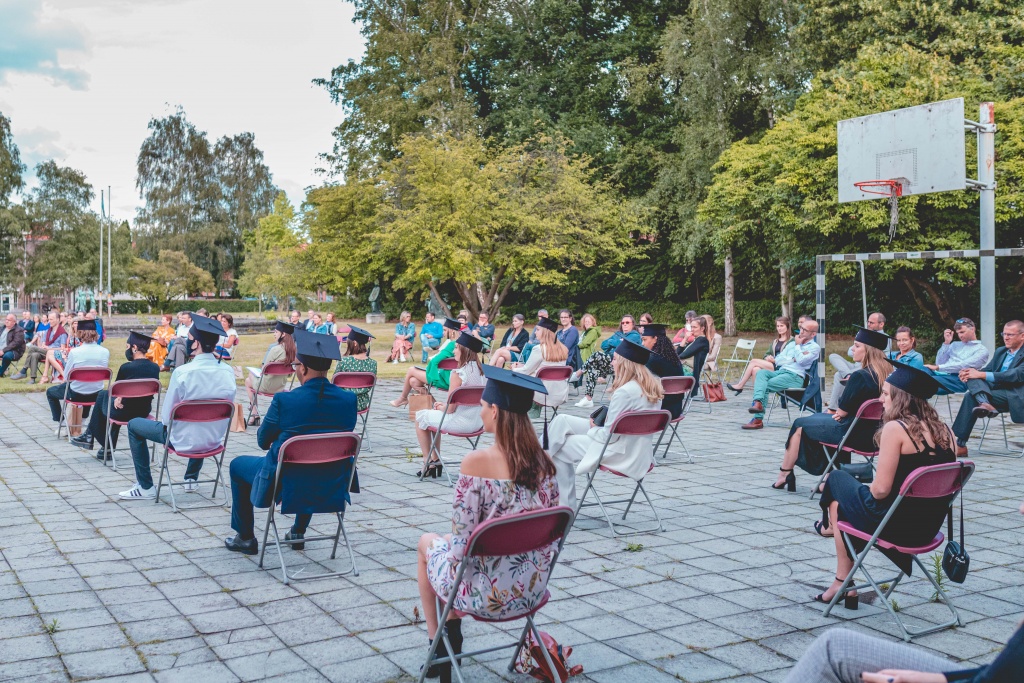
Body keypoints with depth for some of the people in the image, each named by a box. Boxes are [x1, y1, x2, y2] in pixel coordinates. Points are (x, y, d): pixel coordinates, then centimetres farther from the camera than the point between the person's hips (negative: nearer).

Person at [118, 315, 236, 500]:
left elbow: (167, 417, -15)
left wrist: (166, 422, 7)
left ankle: (145, 487, 21)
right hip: (215, 440, 5)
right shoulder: (228, 372, -9)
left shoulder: (182, 372, -23)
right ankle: (192, 478, 45)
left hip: (184, 440, -5)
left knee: (134, 425, 18)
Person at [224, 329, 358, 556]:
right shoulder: (349, 399, -10)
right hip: (331, 486, 4)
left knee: (238, 465, 26)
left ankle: (246, 538, 32)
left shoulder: (284, 400, -21)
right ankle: (298, 533, 45)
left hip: (287, 483, -4)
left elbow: (263, 441, -7)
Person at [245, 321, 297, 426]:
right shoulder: (292, 350, -3)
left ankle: (254, 413, 26)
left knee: (248, 381, 24)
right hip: (281, 386, 6)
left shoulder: (275, 349, -24)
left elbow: (265, 369, -17)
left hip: (267, 385, -6)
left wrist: (261, 372, 8)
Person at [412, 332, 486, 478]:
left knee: (420, 417, 15)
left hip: (460, 422, -8)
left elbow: (450, 409, -17)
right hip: (476, 422, 8)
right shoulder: (479, 371, 2)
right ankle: (436, 460, 33)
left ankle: (428, 462, 20)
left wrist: (441, 407, 4)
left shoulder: (458, 374, -21)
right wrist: (443, 405, 13)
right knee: (435, 414, 31)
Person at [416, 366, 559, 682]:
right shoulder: (543, 461, -5)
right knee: (453, 542, 32)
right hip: (534, 589, 5)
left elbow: (463, 537, -19)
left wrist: (450, 553, 2)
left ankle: (437, 646, 39)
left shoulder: (477, 461, -23)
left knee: (427, 542, 27)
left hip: (488, 594, -5)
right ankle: (453, 637, 43)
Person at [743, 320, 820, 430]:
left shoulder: (814, 347, 7)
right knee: (761, 373, -25)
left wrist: (797, 345, 3)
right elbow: (778, 360, 16)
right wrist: (792, 359, 1)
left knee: (766, 386, -24)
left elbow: (801, 360, -12)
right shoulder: (792, 344, 26)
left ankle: (758, 419, -25)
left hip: (795, 376, -6)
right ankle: (758, 402, -41)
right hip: (781, 371, 6)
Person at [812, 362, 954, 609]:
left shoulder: (895, 428, -18)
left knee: (837, 478, 17)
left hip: (895, 524, -7)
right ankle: (843, 584, 31)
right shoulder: (943, 431, 1)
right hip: (928, 528, 7)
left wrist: (869, 488, 3)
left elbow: (881, 490, -20)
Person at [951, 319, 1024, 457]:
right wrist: (969, 373, -11)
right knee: (972, 377, -19)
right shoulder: (1000, 351, 22)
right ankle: (984, 403, -41)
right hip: (996, 390, 7)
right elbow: (987, 370, 15)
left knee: (971, 397, -28)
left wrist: (981, 374, -23)